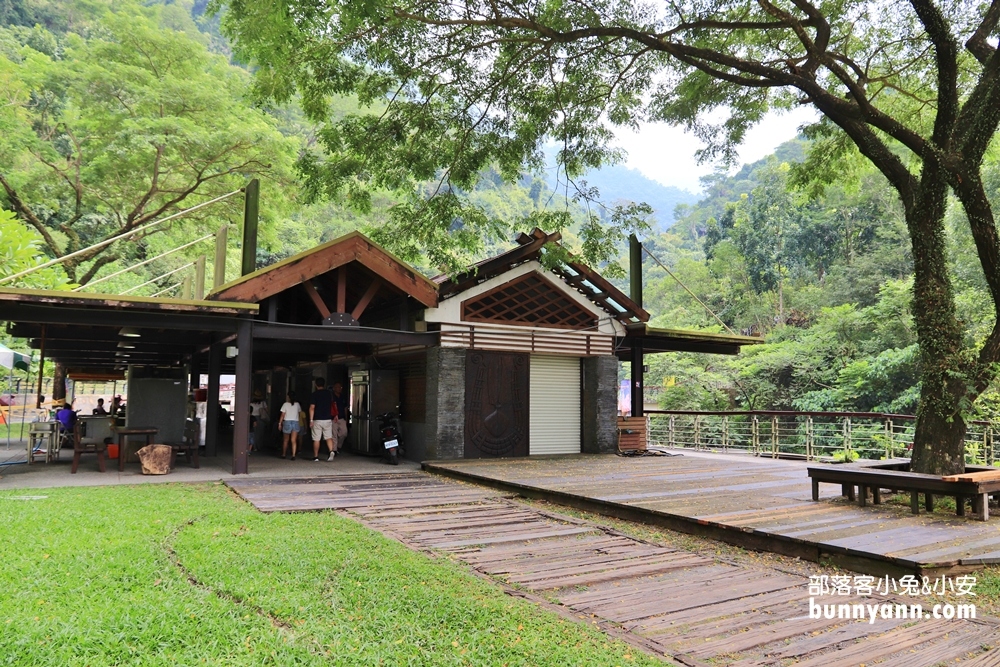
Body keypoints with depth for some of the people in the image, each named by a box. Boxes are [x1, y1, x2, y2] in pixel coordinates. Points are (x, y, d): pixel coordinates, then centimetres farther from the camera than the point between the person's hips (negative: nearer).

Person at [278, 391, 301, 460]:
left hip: (287, 422, -1)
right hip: (295, 422, 1)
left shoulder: (285, 404, -5)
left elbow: (282, 415, -5)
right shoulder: (297, 404, 1)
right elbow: (300, 411, 13)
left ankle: (284, 454, 25)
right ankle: (293, 455, -14)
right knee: (294, 441, -2)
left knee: (285, 440, 14)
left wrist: (279, 423, 1)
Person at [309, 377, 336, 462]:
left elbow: (312, 408, -12)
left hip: (317, 420, -3)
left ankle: (316, 456, 10)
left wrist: (311, 420, -11)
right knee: (329, 437, 7)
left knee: (316, 439, 5)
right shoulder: (329, 393, 6)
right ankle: (332, 451, -15)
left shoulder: (315, 394, -7)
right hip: (328, 419, 3)